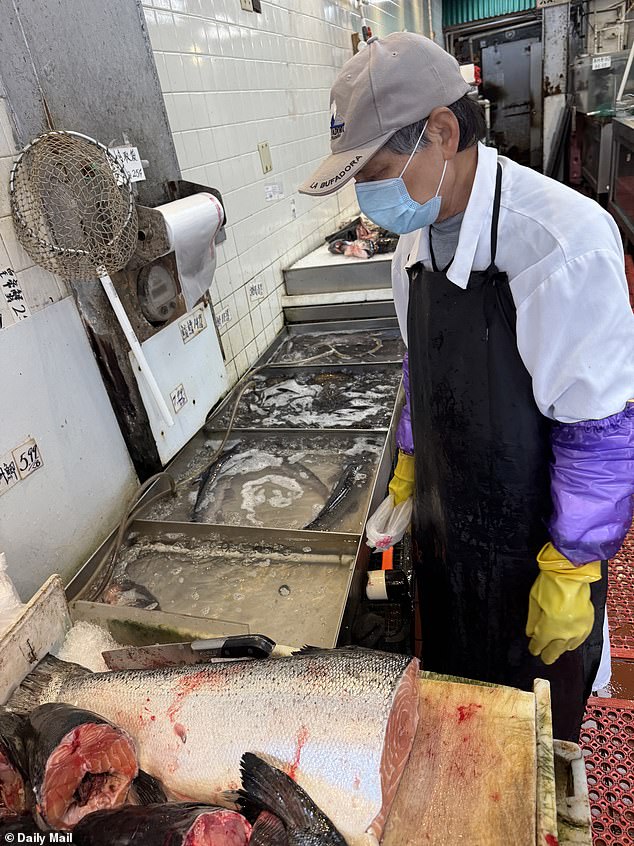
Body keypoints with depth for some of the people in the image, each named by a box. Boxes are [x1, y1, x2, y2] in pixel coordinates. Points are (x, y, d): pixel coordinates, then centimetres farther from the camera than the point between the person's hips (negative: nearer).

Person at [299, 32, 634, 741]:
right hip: (443, 527, 6)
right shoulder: (415, 238, -2)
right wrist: (407, 471, 12)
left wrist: (569, 573, -16)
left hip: (533, 546, -6)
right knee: (450, 690, 28)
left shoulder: (563, 241, -26)